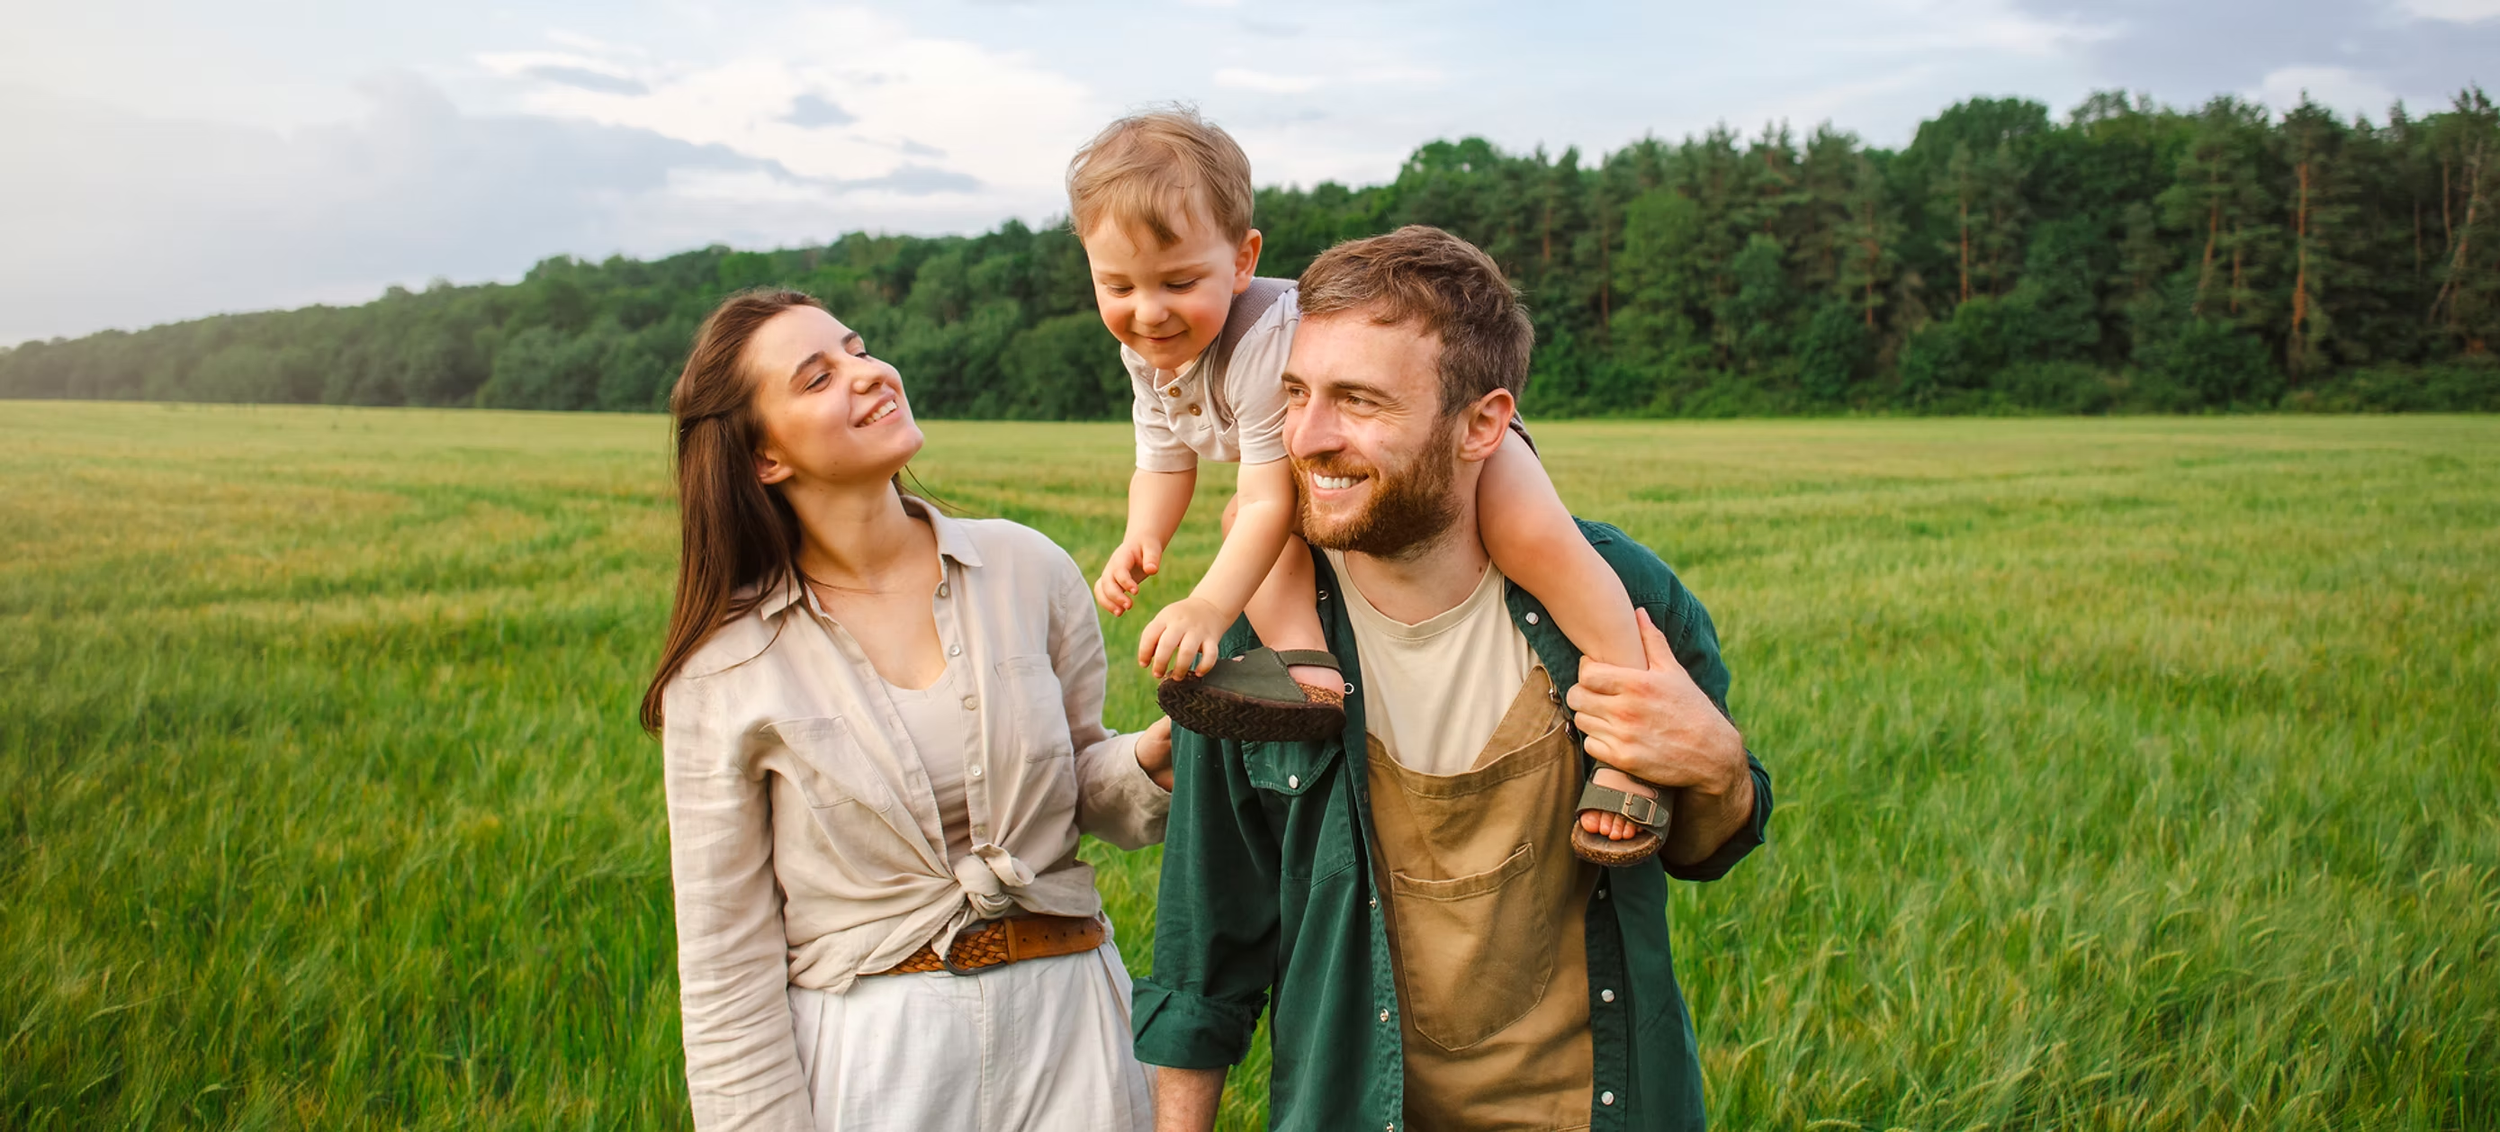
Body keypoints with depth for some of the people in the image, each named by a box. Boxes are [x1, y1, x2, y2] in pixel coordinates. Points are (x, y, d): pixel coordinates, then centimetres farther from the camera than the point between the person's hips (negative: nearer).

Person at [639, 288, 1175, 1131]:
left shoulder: (1027, 569, -2)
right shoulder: (723, 671, -8)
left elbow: (1085, 790, 7)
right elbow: (726, 958, -4)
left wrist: (1157, 753, -13)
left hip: (1065, 1026, 2)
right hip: (869, 1054, -2)